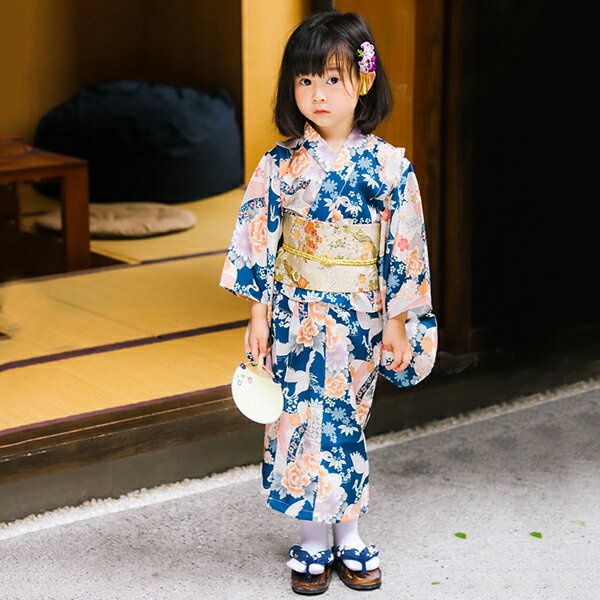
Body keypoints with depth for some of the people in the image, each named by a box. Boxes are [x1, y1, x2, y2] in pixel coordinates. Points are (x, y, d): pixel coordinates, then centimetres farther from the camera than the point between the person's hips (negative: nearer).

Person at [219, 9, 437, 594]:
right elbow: (257, 241, 0)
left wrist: (397, 322, -3)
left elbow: (404, 249, -3)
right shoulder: (280, 164, -5)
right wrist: (258, 313, -1)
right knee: (301, 422, 5)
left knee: (346, 423, 10)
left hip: (358, 320, -1)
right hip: (296, 317, 1)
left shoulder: (389, 166, -7)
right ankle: (312, 541, 19)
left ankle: (348, 535, 26)